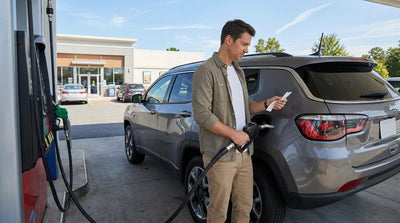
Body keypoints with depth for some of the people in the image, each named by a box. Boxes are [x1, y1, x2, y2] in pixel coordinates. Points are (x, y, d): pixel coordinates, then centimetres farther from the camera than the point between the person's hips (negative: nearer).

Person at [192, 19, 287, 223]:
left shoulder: (238, 71, 16)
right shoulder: (206, 71, -11)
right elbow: (201, 114, -19)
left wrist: (267, 104, 4)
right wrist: (233, 133, -18)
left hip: (244, 152, 8)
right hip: (220, 155, -7)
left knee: (244, 206, 18)